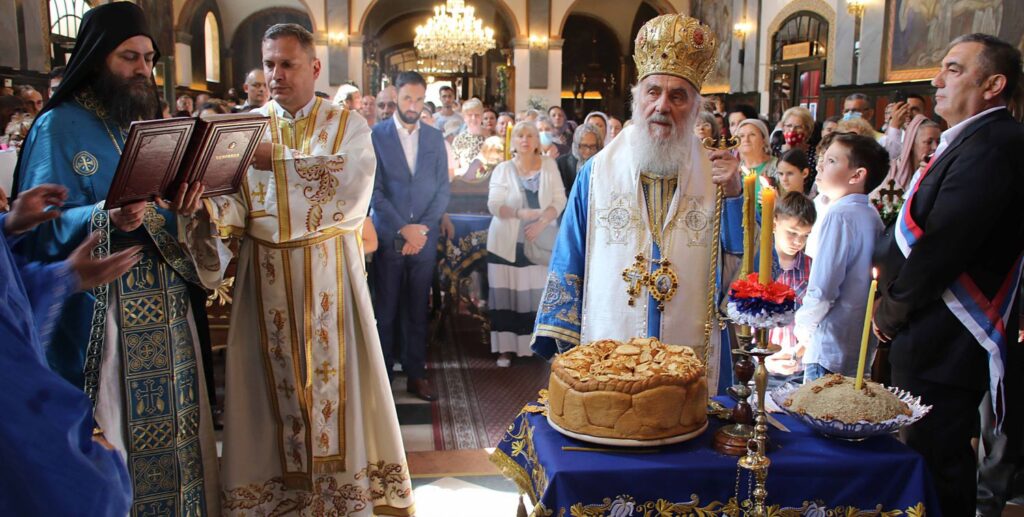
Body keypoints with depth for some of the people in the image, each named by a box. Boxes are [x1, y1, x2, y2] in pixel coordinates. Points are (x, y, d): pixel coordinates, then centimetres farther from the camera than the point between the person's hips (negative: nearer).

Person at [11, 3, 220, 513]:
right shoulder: (58, 127, -2)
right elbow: (38, 229, -11)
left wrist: (182, 208, -10)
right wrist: (109, 221, -29)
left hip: (169, 314, 6)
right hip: (100, 320, -5)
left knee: (176, 427, 8)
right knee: (115, 437, 0)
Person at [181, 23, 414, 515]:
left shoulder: (348, 125, 2)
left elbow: (352, 186, -18)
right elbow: (236, 202, -4)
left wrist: (279, 160, -22)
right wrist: (205, 206, -26)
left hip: (329, 275, -2)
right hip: (265, 276, 2)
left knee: (334, 373, 3)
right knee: (276, 375, 7)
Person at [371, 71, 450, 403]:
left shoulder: (435, 138, 9)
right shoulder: (377, 135, -1)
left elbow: (443, 188, 7)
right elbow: (374, 189, -6)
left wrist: (422, 228, -6)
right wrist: (403, 228, -12)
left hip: (424, 236, 3)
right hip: (389, 236, -3)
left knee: (418, 309, 8)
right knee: (386, 309, 4)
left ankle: (416, 373, 16)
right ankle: (382, 373, 14)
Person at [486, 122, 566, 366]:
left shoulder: (549, 165, 6)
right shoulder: (503, 169, 2)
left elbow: (559, 200, 2)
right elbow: (494, 205, -8)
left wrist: (541, 222, -14)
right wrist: (520, 213, -25)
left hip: (541, 242, 1)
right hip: (508, 242, -1)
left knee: (541, 292, -3)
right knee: (507, 293, -2)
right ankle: (506, 348, 4)